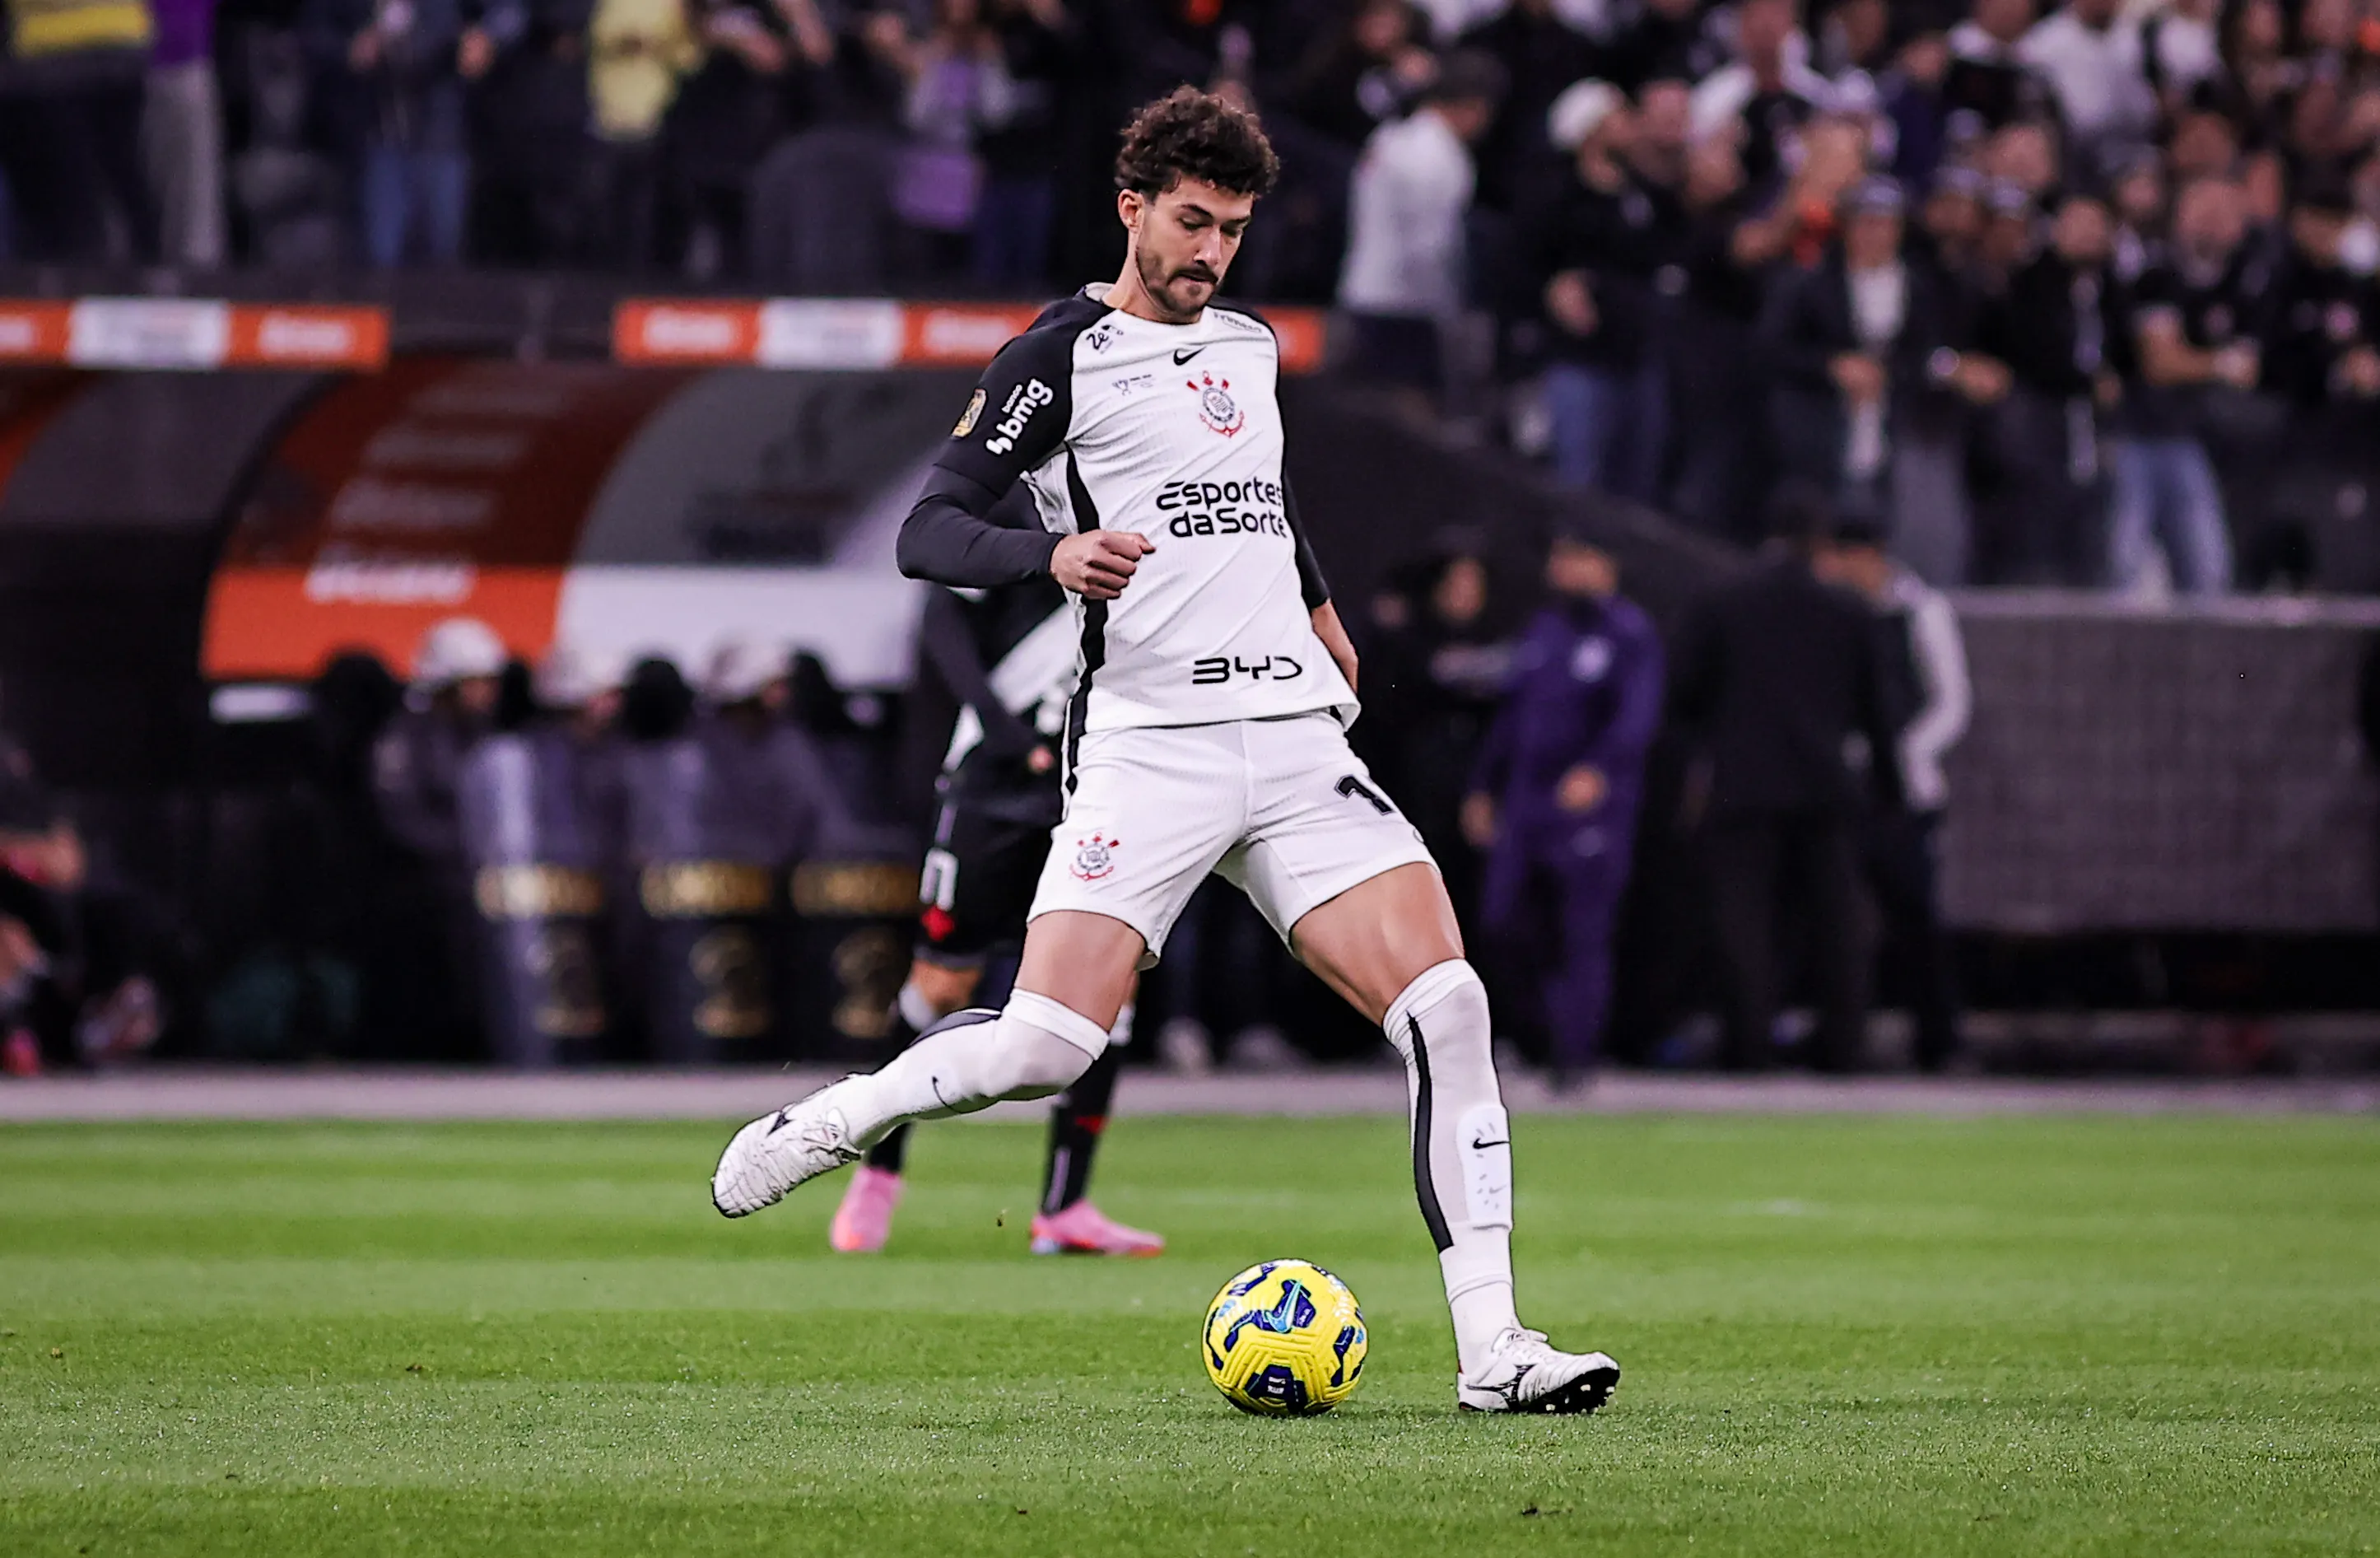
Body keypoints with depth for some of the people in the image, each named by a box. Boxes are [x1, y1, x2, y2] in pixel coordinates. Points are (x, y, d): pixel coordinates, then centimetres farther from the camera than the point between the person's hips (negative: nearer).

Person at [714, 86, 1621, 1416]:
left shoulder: (1251, 346, 18)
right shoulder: (1062, 357, -2)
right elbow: (928, 532, -10)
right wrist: (1053, 555, -26)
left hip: (1297, 736, 5)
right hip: (1148, 747, -5)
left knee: (1450, 1007, -11)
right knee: (1047, 1047, -19)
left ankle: (1491, 1351, -10)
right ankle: (831, 1122, 11)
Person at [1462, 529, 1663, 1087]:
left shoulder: (1630, 636, -5)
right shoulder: (1540, 633, 17)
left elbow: (1637, 716, -18)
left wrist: (1598, 769, -35)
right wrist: (1485, 786, 24)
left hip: (1594, 805, -7)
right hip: (1526, 802, 7)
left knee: (1585, 935, -6)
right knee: (1501, 920, 0)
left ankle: (1575, 1057, -2)